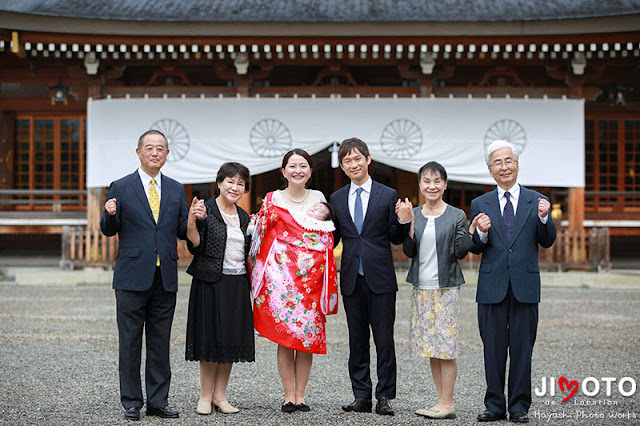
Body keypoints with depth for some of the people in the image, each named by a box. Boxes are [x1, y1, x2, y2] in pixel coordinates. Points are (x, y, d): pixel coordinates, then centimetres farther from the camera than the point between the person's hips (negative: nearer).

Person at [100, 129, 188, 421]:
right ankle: (131, 403, 10)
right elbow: (109, 230, 2)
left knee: (161, 343, 8)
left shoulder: (176, 190, 12)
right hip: (132, 277, -3)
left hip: (165, 278, 3)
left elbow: (182, 232, 11)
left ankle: (158, 401, 16)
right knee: (130, 343, 2)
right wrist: (110, 214, -19)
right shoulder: (121, 188, 2)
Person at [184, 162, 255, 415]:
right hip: (211, 283, -6)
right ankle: (205, 397, 8)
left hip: (237, 284, 6)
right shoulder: (206, 211, -5)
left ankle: (219, 395, 14)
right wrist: (192, 219, -26)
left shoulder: (243, 217, 14)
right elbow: (195, 246, -13)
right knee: (211, 338, -2)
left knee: (231, 340, 6)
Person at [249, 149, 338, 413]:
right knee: (284, 337, -2)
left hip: (312, 277, 2)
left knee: (308, 336, 1)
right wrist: (263, 276, -1)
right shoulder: (273, 200, 5)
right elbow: (261, 236, 6)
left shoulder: (319, 199, 12)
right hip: (281, 275, -2)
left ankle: (300, 396, 9)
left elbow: (328, 240, 13)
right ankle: (289, 396, 5)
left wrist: (328, 278, 6)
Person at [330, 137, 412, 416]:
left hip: (380, 278, -3)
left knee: (384, 340, -1)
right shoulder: (336, 199, 11)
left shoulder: (388, 195, 3)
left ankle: (384, 397, 5)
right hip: (351, 279, 3)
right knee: (357, 340, 7)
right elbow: (333, 237, 13)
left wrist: (404, 221, -16)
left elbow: (395, 239, 3)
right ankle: (361, 396, 14)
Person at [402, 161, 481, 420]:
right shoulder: (413, 215, 8)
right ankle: (442, 402, 15)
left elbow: (460, 252, -4)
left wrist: (472, 232, -19)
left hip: (446, 288, -4)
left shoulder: (456, 216, -1)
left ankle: (447, 404, 1)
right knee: (430, 346, 7)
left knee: (445, 345, -5)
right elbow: (409, 252, 3)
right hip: (421, 288, 4)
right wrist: (408, 225, -10)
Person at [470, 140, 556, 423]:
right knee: (493, 348, 4)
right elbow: (475, 248, 5)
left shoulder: (537, 202, 7)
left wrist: (544, 218, -16)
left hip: (525, 286, 0)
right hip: (492, 286, 1)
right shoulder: (480, 204, 8)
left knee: (522, 348, 3)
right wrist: (482, 232, -16)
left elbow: (547, 242, 1)